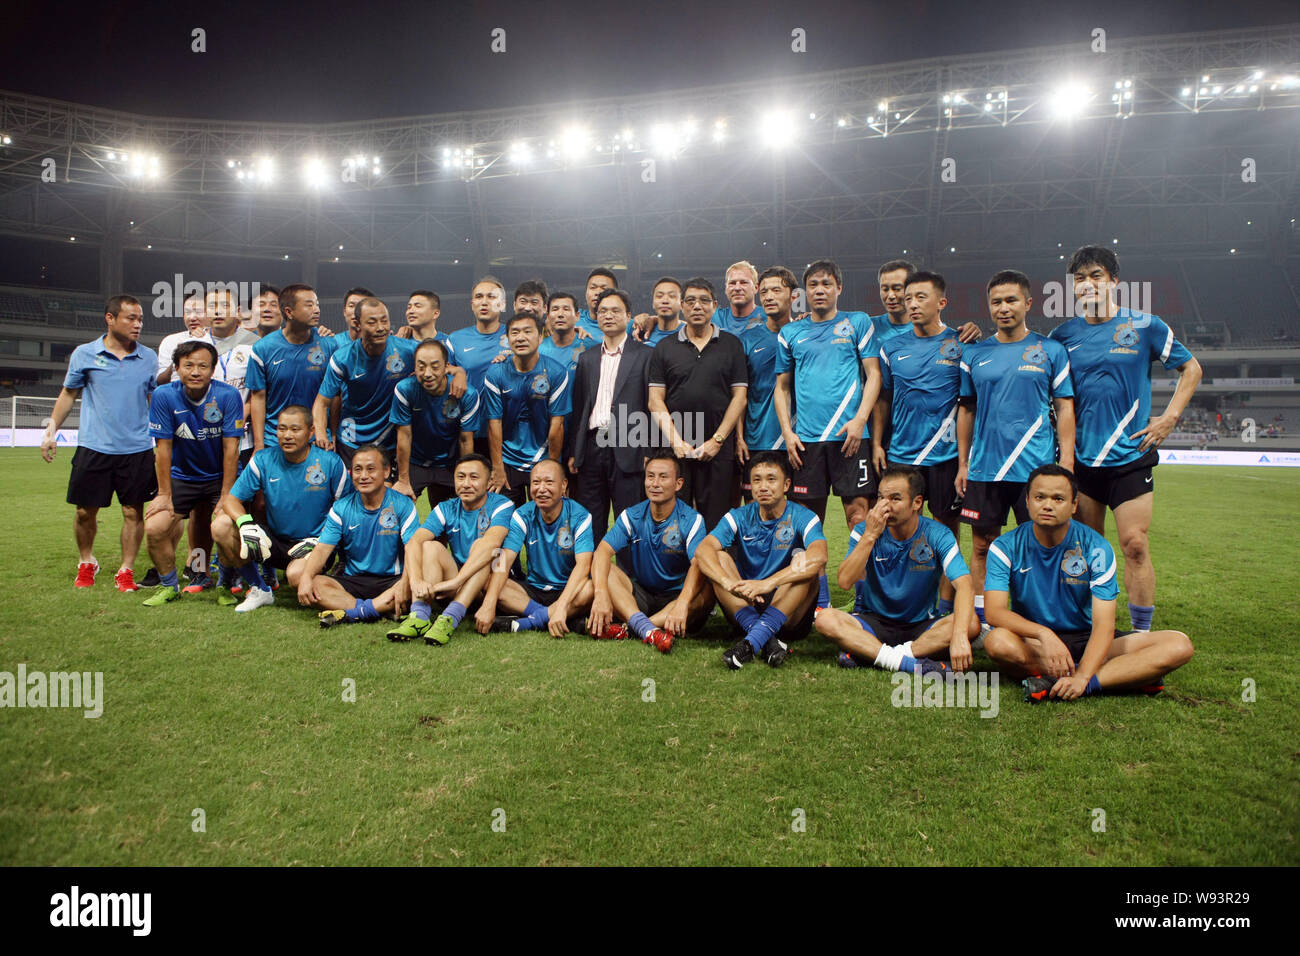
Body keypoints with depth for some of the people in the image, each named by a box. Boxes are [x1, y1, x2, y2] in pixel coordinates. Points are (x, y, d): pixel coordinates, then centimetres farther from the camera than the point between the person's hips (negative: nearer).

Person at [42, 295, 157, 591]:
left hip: (138, 449, 1)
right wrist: (52, 430, 8)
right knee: (86, 511, 6)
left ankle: (126, 571, 15)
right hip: (93, 447, 0)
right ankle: (86, 564, 30)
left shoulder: (149, 357, 5)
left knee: (133, 511, 2)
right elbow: (68, 394, 12)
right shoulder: (84, 354, 2)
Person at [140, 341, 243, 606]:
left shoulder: (228, 395, -15)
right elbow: (163, 447, -7)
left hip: (221, 477, -2)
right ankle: (169, 585, 14)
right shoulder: (164, 395, -11)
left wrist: (226, 496, -15)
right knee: (154, 529, -13)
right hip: (181, 476, 2)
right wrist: (164, 494, -6)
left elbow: (231, 448, -14)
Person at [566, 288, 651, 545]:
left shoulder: (645, 355, 3)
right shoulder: (587, 358, 16)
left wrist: (649, 452, -8)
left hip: (627, 449, -4)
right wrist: (572, 452, 10)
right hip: (591, 447, 4)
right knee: (589, 525, 8)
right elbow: (578, 408, 15)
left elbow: (653, 405, -1)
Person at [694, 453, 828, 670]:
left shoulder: (803, 518, -6)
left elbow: (819, 556, -28)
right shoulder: (740, 517, 1)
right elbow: (703, 550, -17)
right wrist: (729, 582, -38)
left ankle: (752, 642, -35)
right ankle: (767, 641, -31)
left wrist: (768, 583, -40)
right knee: (718, 558, -18)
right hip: (745, 607, 2)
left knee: (802, 560, -26)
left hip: (789, 614, -2)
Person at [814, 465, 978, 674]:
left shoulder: (937, 535, -9)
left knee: (971, 623, -28)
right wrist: (870, 535, -26)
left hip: (923, 626, 0)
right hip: (872, 623, 0)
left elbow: (965, 586, -22)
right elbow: (845, 582, -20)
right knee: (825, 619, -27)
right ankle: (908, 663, -36)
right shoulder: (864, 532, -6)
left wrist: (959, 636, -39)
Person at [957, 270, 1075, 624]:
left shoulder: (1051, 351, 4)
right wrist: (962, 464, 9)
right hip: (984, 468, 2)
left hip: (1037, 469, -2)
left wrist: (1066, 463, -4)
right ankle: (979, 619, 16)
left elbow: (1065, 408, 4)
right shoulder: (974, 353, 9)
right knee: (982, 545, 6)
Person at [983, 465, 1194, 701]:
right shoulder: (1005, 547, -8)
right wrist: (1043, 634, -39)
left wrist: (1082, 677, -33)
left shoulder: (1096, 548, -8)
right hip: (1032, 644, -1)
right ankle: (1128, 678, -24)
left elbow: (1103, 624, -16)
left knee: (1178, 645, -17)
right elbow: (994, 611, -20)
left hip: (1086, 640, 2)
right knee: (997, 642, -37)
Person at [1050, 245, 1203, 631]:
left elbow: (1191, 368, 11)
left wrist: (1169, 417, 1)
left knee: (1135, 545, -7)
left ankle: (1142, 633, 4)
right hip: (1081, 457, 3)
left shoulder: (1144, 325, 0)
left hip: (1130, 456, -2)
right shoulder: (1064, 334, 6)